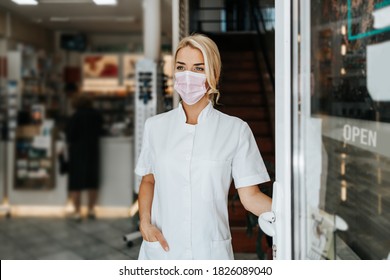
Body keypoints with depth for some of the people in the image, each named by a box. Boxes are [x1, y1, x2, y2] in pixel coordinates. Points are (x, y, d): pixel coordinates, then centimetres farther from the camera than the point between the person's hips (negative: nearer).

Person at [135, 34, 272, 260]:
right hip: (161, 249, 2)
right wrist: (145, 221, -1)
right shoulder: (155, 126, 4)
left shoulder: (236, 130, -4)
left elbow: (250, 196, -4)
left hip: (211, 251, -2)